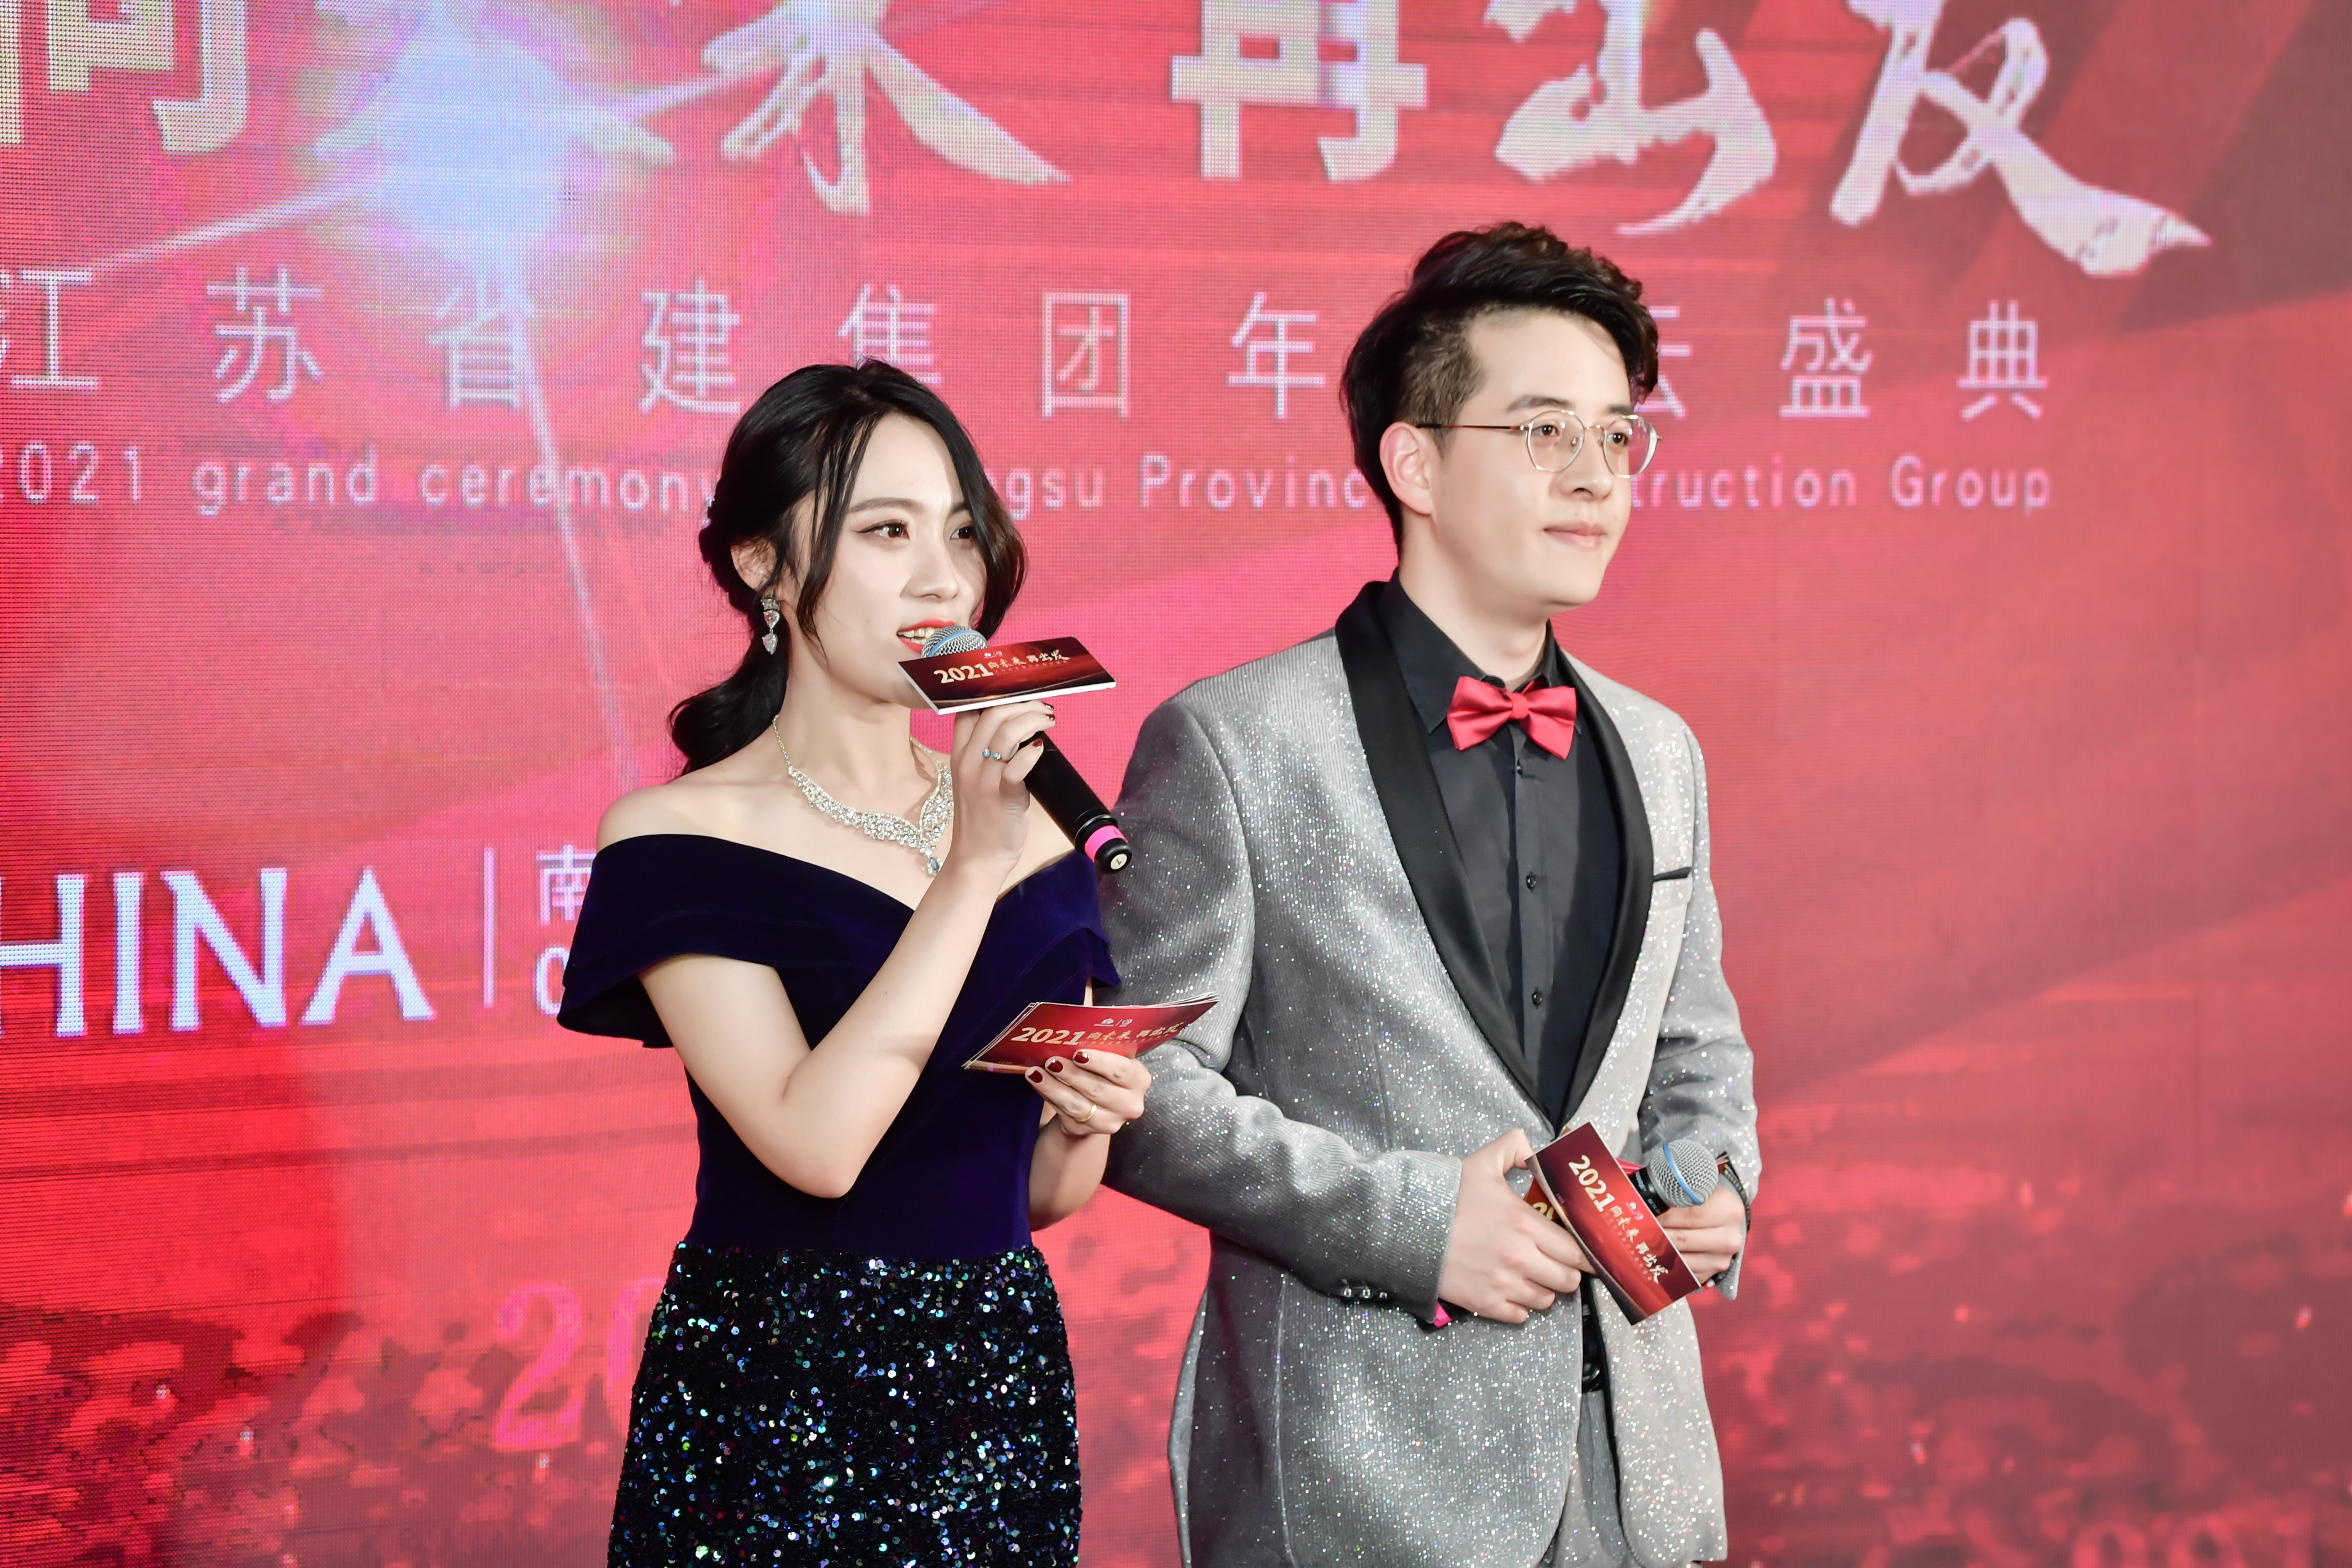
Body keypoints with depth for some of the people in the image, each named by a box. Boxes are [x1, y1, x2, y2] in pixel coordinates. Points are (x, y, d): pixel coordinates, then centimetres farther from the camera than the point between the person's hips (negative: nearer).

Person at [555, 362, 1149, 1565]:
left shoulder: (1030, 824, 4)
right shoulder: (675, 836, -9)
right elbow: (815, 1145, -22)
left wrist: (1086, 1122, -8)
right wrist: (968, 870, -20)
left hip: (1001, 1389, 5)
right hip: (769, 1412, -5)